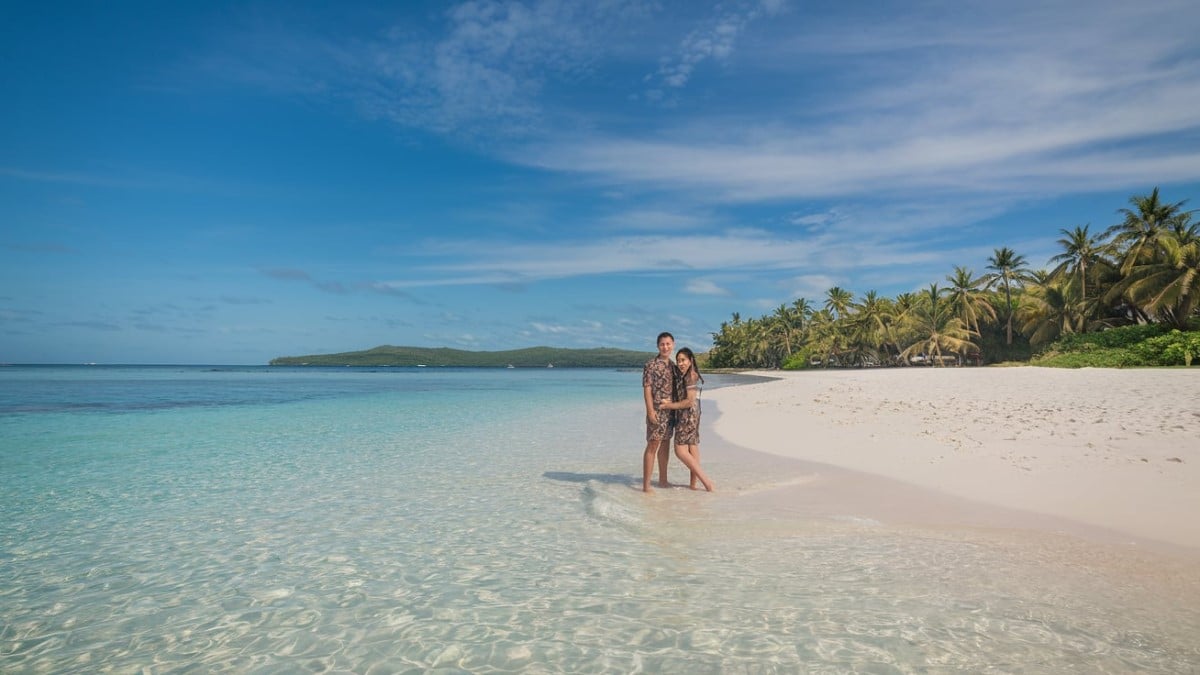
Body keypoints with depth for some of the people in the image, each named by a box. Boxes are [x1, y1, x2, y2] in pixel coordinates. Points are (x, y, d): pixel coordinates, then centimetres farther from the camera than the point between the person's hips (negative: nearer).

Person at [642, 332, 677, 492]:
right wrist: (650, 411, -20)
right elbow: (647, 389, -14)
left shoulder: (672, 366, 12)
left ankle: (663, 480, 25)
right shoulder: (651, 365, -10)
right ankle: (646, 484, -4)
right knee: (652, 446, -7)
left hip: (670, 411, 7)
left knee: (665, 444, 14)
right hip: (657, 411, -7)